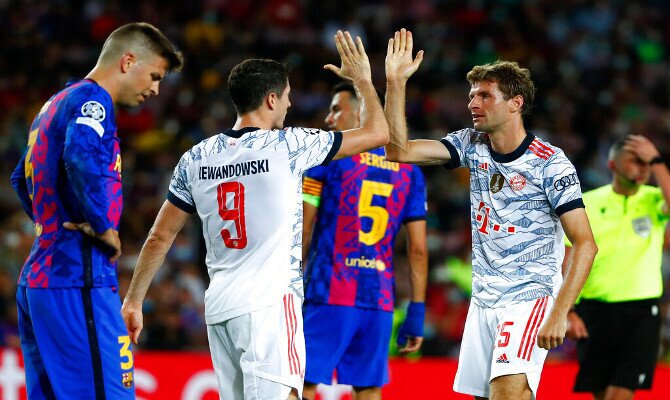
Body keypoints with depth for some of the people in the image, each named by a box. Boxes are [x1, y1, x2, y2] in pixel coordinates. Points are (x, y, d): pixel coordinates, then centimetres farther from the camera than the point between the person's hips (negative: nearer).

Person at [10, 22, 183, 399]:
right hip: (77, 283, -10)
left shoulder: (56, 104, 22)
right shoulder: (92, 100, -8)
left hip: (36, 280, 10)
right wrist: (104, 226, -19)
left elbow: (21, 178, 36)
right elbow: (82, 157, -29)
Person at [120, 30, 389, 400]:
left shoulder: (196, 158, 9)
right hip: (271, 301, -6)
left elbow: (159, 238, 12)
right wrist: (363, 79, 22)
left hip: (219, 306, 6)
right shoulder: (287, 145, -4)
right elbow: (377, 134, 6)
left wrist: (133, 301, 20)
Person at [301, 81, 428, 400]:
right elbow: (418, 249, 9)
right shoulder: (409, 170, 13)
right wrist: (416, 314, 10)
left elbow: (301, 233, -3)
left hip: (328, 295, -4)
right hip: (380, 301, 4)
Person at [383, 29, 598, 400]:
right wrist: (395, 82, -10)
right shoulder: (472, 145, 5)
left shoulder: (550, 163, -12)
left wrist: (558, 315, -20)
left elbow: (585, 244, -13)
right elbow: (399, 150, -2)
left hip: (531, 296, -6)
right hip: (483, 299, 6)